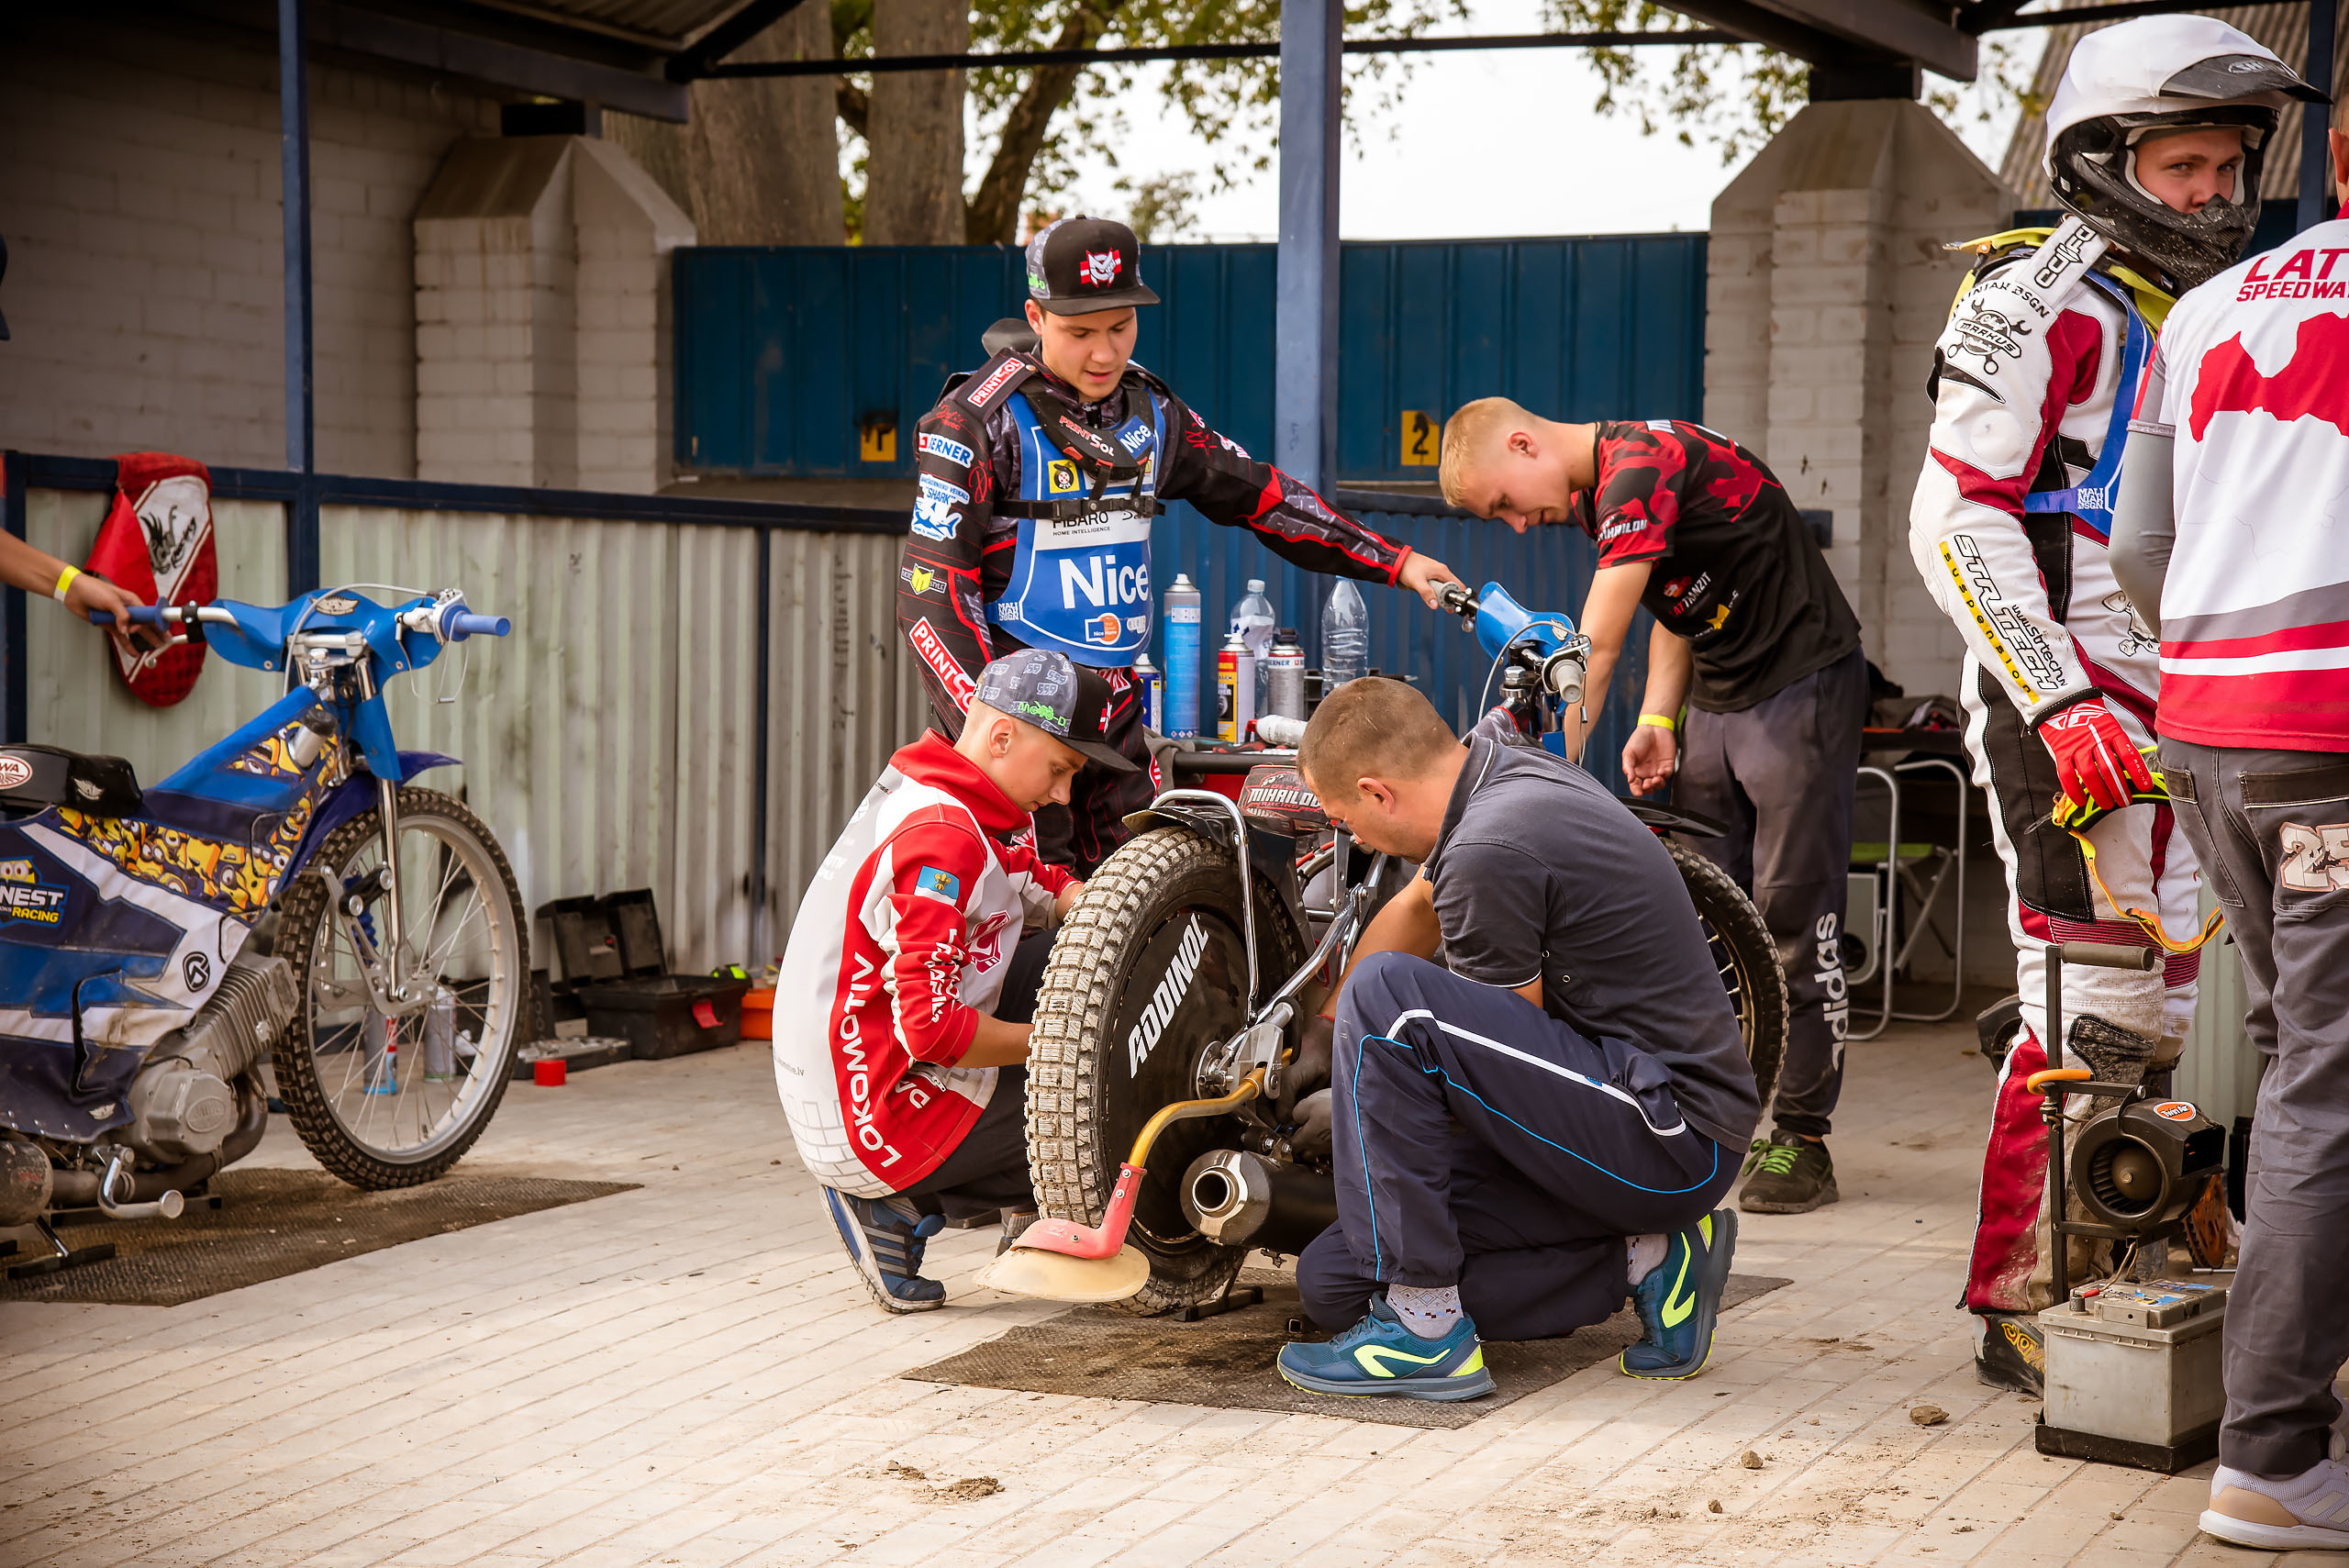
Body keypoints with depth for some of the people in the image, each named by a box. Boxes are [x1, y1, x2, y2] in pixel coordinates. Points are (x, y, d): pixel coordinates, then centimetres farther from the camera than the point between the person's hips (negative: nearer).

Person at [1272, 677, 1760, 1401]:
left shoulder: (1488, 851, -20)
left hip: (1673, 1142, -10)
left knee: (1386, 996, -21)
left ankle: (1424, 1328, -16)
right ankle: (1643, 1256, 6)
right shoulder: (1504, 767, 9)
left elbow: (1510, 1053, -8)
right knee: (1334, 1278, 5)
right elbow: (1418, 908, 29)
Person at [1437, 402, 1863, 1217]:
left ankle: (1801, 1141, -1)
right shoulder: (1590, 493, 7)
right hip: (1714, 697, 9)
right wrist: (1657, 721, 1)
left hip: (1801, 685, -9)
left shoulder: (1641, 467, -23)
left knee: (1792, 915, -6)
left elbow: (1595, 647, -28)